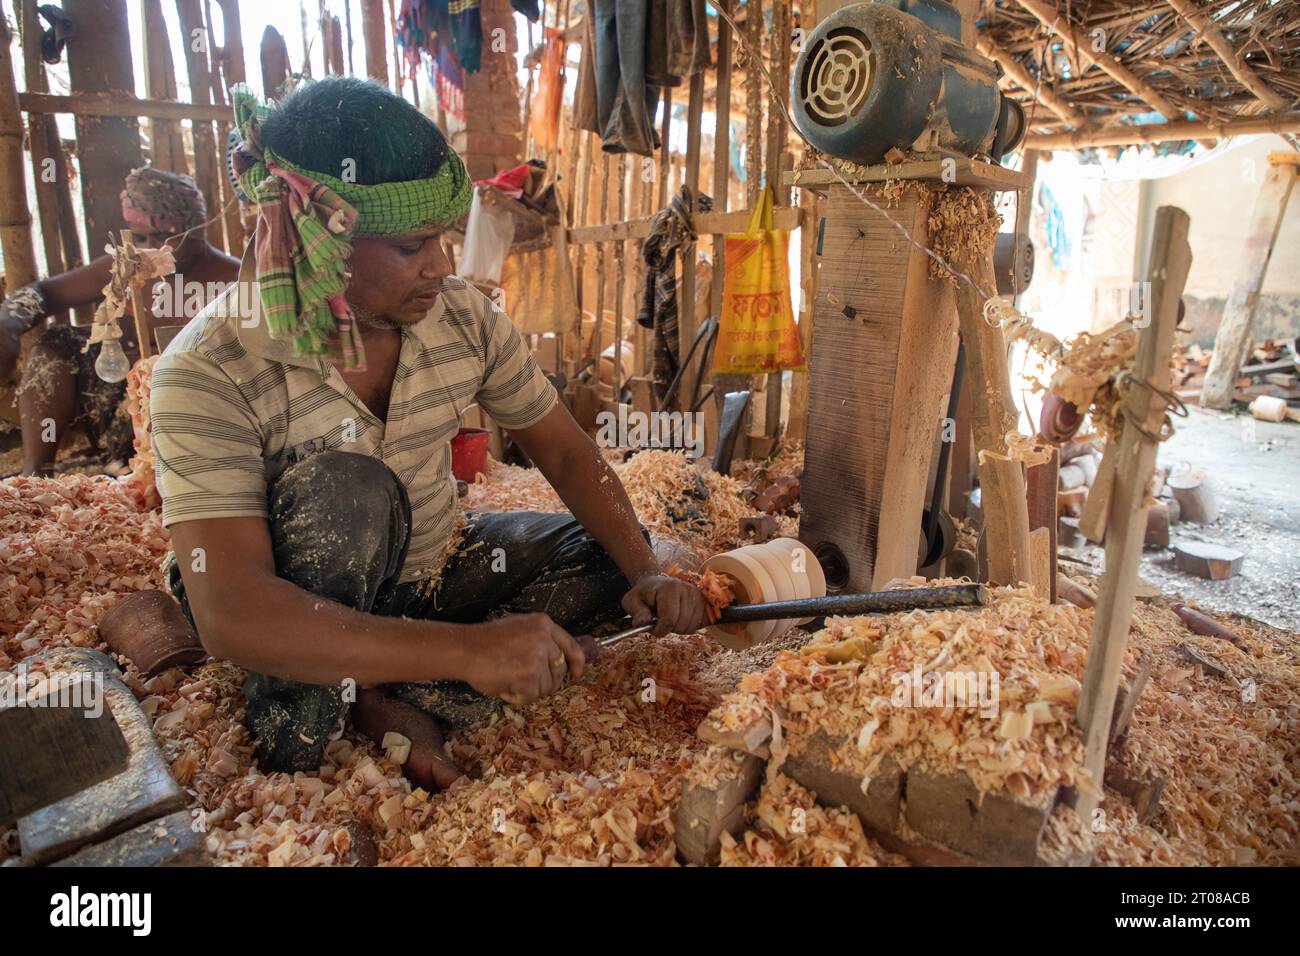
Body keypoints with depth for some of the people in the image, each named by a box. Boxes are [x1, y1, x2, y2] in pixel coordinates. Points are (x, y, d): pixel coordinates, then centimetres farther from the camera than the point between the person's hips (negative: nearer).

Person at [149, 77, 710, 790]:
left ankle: (380, 699, -14)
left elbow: (563, 449, -5)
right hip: (300, 613, -5)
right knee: (344, 484, -35)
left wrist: (645, 573, -19)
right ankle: (301, 718, -13)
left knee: (613, 557, -8)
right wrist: (468, 650, -46)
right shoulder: (210, 374, -27)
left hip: (430, 566, 6)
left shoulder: (462, 317, -13)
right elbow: (228, 614, -36)